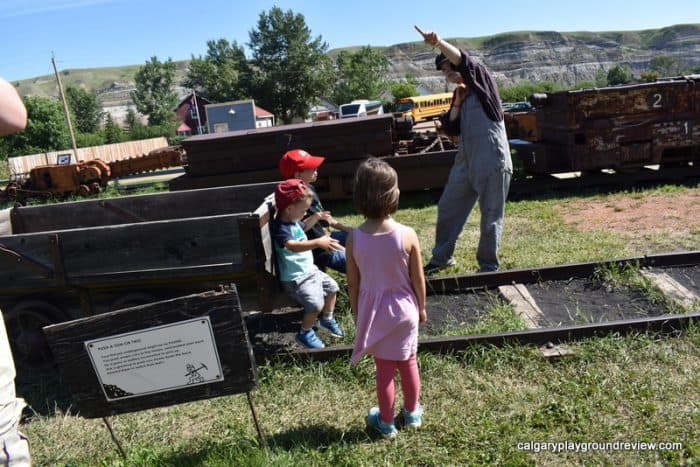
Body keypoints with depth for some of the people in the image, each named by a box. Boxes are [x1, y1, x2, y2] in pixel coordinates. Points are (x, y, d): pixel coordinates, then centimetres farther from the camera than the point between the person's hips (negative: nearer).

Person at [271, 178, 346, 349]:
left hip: (310, 270, 10)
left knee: (332, 286, 16)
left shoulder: (294, 221, 4)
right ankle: (304, 334, 5)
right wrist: (318, 242, -57)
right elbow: (293, 246, -47)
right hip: (295, 278, -10)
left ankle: (327, 320, 38)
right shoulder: (280, 228, -26)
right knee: (316, 303, -21)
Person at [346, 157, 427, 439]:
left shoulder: (354, 238, -18)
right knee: (408, 363, 21)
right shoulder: (407, 235, -20)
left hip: (374, 312, 0)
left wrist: (356, 313, 7)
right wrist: (422, 308, 8)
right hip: (403, 310, 0)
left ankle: (386, 423, 33)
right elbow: (418, 279, -9)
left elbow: (352, 284, -8)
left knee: (384, 369, 15)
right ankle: (412, 413, 42)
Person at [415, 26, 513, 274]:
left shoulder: (482, 81, -2)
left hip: (492, 160, -7)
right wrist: (457, 103, -2)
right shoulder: (460, 94, 16)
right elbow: (451, 128, 11)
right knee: (447, 208, 12)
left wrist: (439, 43, -37)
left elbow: (464, 61, -22)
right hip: (466, 161, 8)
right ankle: (442, 257, 27)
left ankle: (489, 265, 16)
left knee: (491, 216, 2)